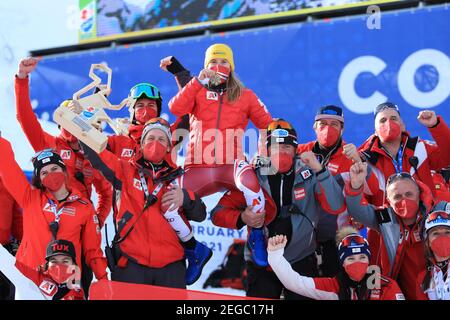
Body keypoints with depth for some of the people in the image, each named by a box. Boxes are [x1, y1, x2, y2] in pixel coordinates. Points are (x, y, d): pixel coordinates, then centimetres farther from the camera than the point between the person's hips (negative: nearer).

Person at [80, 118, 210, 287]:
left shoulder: (178, 178, 13)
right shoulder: (126, 170, 11)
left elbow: (200, 215, 7)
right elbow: (98, 157, 0)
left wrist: (185, 198, -11)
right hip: (131, 263, -1)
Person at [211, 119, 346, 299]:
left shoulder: (309, 174, -6)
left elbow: (336, 208, -17)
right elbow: (218, 213, -5)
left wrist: (319, 170, -26)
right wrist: (242, 218, -25)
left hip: (302, 262, 0)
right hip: (261, 263, 1)